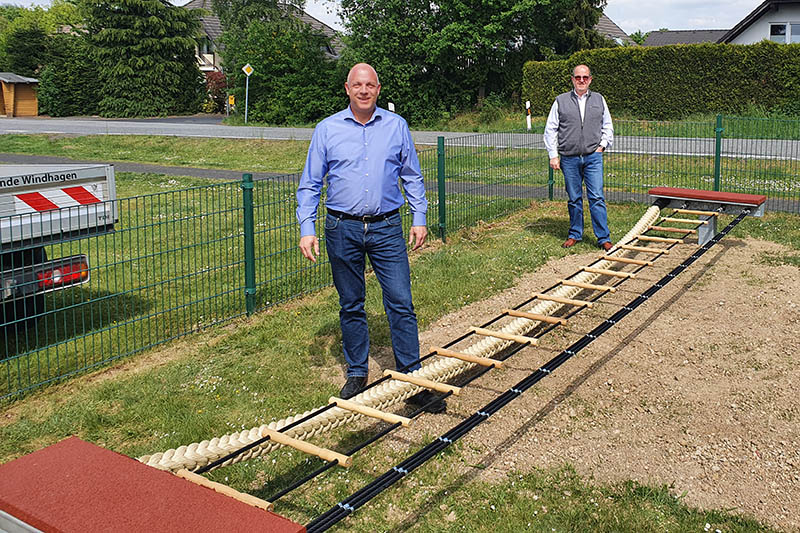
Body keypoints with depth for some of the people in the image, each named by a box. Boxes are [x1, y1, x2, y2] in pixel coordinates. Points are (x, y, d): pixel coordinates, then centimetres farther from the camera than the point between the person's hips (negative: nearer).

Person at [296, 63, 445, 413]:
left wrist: (419, 219, 6)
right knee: (351, 306, 10)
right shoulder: (327, 129, 2)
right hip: (343, 229, 0)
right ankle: (357, 374, 24)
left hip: (386, 228, 0)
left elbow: (412, 177, 12)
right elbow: (310, 184, 4)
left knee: (401, 303, -3)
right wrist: (306, 230, -5)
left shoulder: (396, 126, 5)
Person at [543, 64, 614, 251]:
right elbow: (550, 130, 5)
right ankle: (575, 234, 20)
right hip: (569, 159, 0)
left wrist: (603, 145, 5)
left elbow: (608, 127, 19)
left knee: (597, 197, -5)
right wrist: (553, 155, -1)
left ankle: (604, 238, -1)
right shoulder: (561, 101, 5)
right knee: (574, 199, 7)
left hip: (593, 157, 0)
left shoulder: (599, 100, 11)